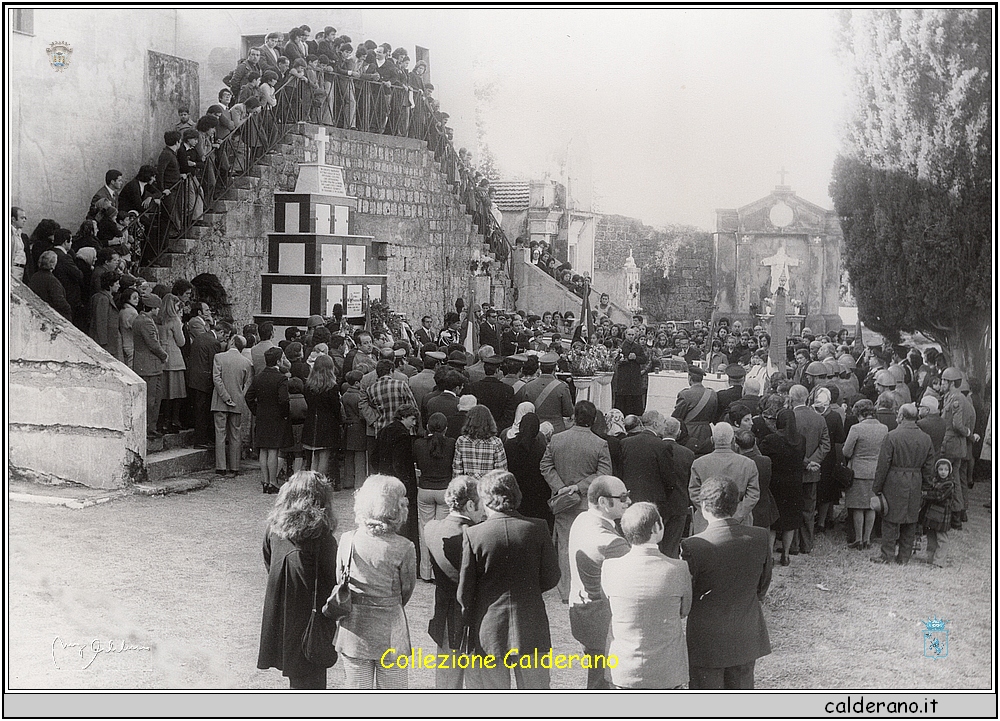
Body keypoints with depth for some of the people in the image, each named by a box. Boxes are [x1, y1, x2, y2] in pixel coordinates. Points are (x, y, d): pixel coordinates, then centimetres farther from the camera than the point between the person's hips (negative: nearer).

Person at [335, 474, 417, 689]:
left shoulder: (348, 540, -9)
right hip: (390, 631, -2)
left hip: (353, 629, 2)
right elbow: (407, 590, -2)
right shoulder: (404, 548, -16)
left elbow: (340, 581, 3)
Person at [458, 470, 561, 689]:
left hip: (490, 630, -1)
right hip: (531, 627, 1)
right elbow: (551, 578, 1)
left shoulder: (473, 534, -12)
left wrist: (471, 620, 12)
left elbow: (465, 591, -6)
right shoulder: (537, 528, -7)